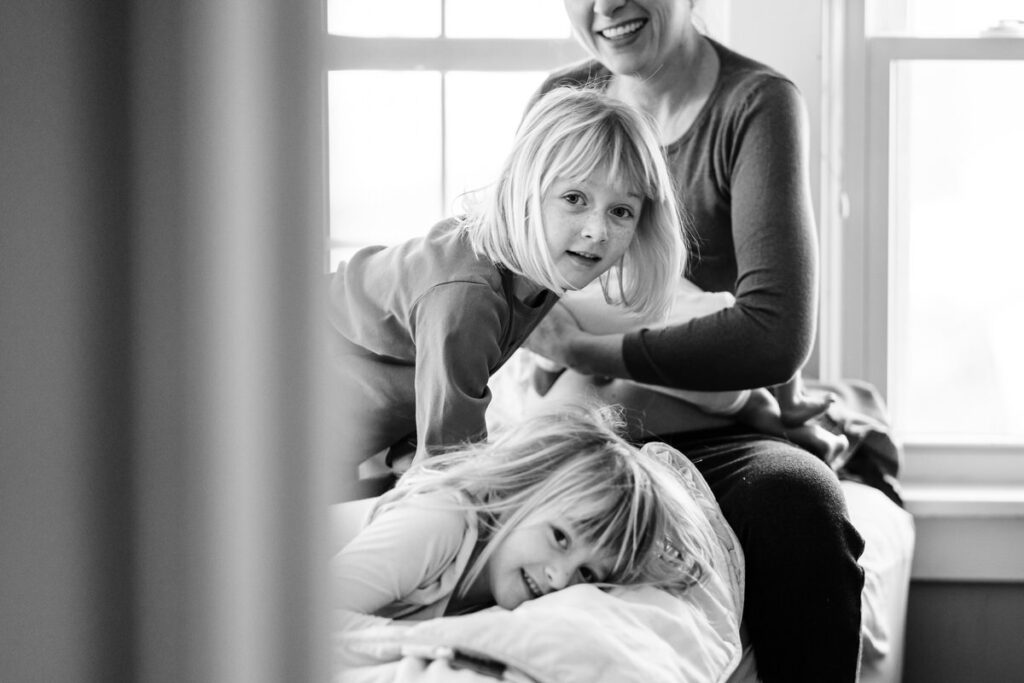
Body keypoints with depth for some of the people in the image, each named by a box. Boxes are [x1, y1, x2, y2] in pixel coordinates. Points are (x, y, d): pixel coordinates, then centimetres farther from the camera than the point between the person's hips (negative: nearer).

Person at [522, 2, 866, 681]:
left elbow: (776, 336, -15)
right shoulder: (561, 103, 10)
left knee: (799, 497, -36)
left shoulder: (758, 103, -6)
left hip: (711, 429, -3)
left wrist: (596, 351, -12)